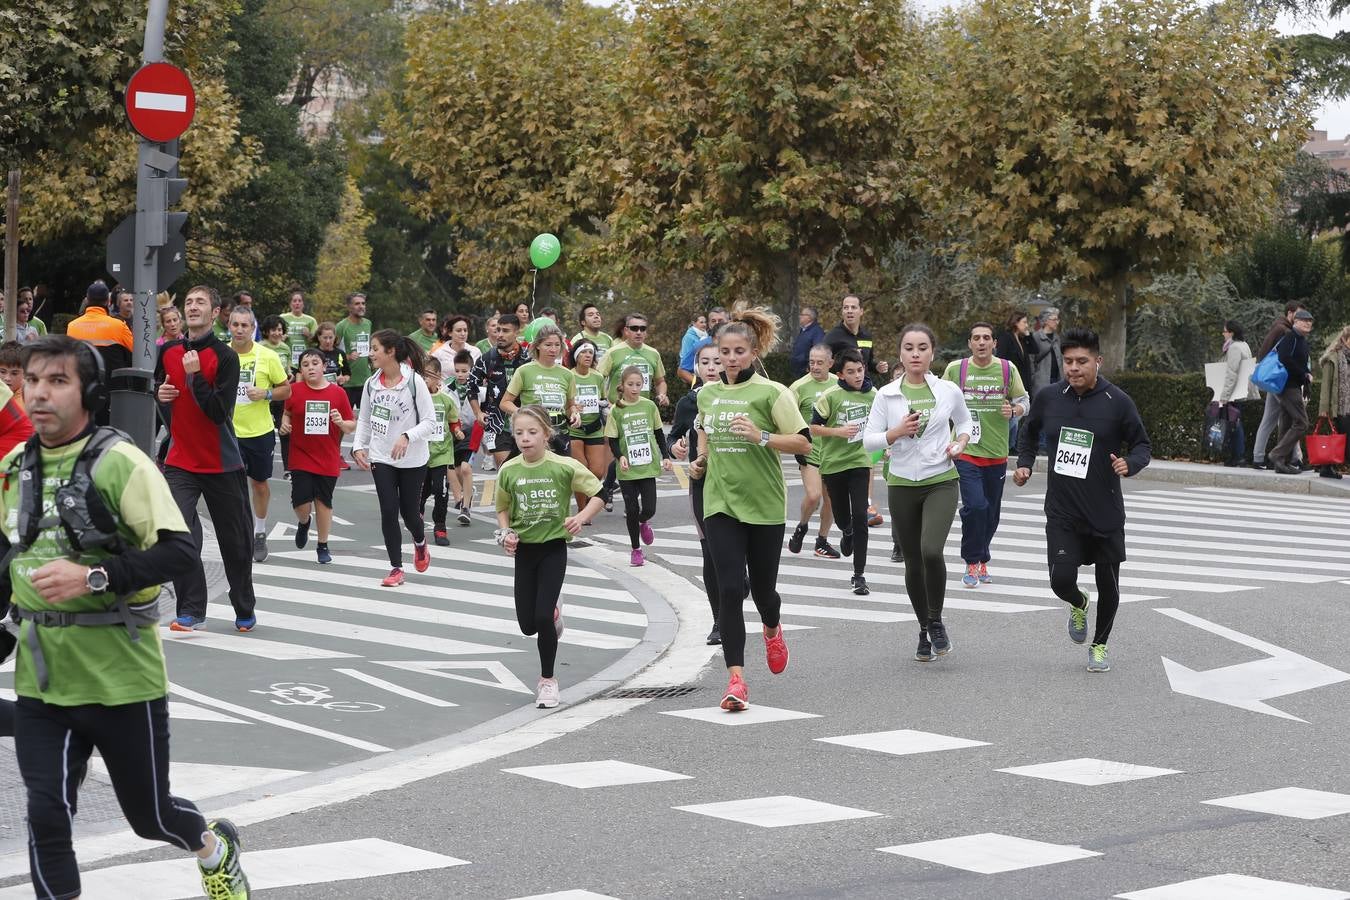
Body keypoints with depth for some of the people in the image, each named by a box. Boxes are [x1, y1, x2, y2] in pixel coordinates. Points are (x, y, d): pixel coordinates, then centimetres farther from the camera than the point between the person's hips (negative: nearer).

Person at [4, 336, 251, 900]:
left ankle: (215, 848, 44)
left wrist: (94, 578, -28)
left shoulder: (119, 462, -13)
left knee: (148, 815, 11)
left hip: (120, 677, -4)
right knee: (46, 817, -4)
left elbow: (180, 551, -19)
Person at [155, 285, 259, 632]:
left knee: (235, 540, 8)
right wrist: (159, 393, 0)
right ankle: (192, 611, -6)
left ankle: (245, 610, 26)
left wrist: (195, 376, -24)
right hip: (180, 461, 3)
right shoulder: (168, 352, 4)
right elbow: (157, 386, 22)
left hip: (222, 464, -3)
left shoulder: (225, 356, -11)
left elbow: (220, 411, -19)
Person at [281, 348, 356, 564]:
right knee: (301, 502, -7)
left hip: (328, 460, 0)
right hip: (301, 458, 0)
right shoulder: (294, 391, -3)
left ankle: (323, 546, 23)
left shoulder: (338, 393, -3)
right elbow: (287, 413, 15)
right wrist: (285, 424, -6)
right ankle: (304, 523, 30)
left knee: (324, 502, 6)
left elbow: (351, 426, 3)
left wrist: (342, 422, -18)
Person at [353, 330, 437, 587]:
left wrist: (407, 436, -27)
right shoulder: (372, 383, 1)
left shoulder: (414, 382, -13)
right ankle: (396, 568, 6)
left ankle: (420, 543, 41)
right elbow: (364, 419, 12)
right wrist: (358, 445, -2)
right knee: (388, 512, -4)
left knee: (409, 512, 7)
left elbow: (429, 421, -13)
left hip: (413, 459, -3)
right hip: (381, 459, 3)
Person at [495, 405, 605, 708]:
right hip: (524, 549, 3)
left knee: (543, 618, -13)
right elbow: (503, 509, 12)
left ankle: (548, 680, 6)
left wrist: (582, 518, -20)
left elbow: (598, 494, -4)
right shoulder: (509, 471, -4)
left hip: (553, 547, -3)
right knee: (527, 624, 5)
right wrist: (505, 533, -6)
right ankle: (553, 607, 42)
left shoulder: (564, 467, -13)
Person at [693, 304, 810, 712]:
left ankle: (772, 629, 46)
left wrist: (761, 436, -23)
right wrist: (701, 459, 12)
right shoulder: (707, 395, 8)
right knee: (730, 588, -10)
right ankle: (736, 678, -10)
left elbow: (803, 442, -10)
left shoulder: (771, 393, -8)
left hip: (764, 504, -3)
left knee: (762, 587, 8)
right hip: (721, 503, 3)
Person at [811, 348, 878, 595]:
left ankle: (859, 575, -7)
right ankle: (848, 533, 53)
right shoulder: (831, 395, -11)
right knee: (842, 516, 13)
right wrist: (839, 431, -19)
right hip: (833, 462, -1)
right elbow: (813, 427, -8)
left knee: (860, 517, -10)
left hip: (860, 461, 1)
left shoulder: (872, 394, 0)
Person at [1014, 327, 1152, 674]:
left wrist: (1130, 464, -20)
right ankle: (1078, 605, 27)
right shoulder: (1048, 397, -1)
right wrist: (1024, 463, 6)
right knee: (1061, 579, -11)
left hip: (1105, 512, -1)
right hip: (1062, 511, 1)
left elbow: (1143, 446, 0)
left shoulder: (1118, 402, -9)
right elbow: (1029, 431, 20)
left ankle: (1099, 644, 32)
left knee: (1109, 586, 7)